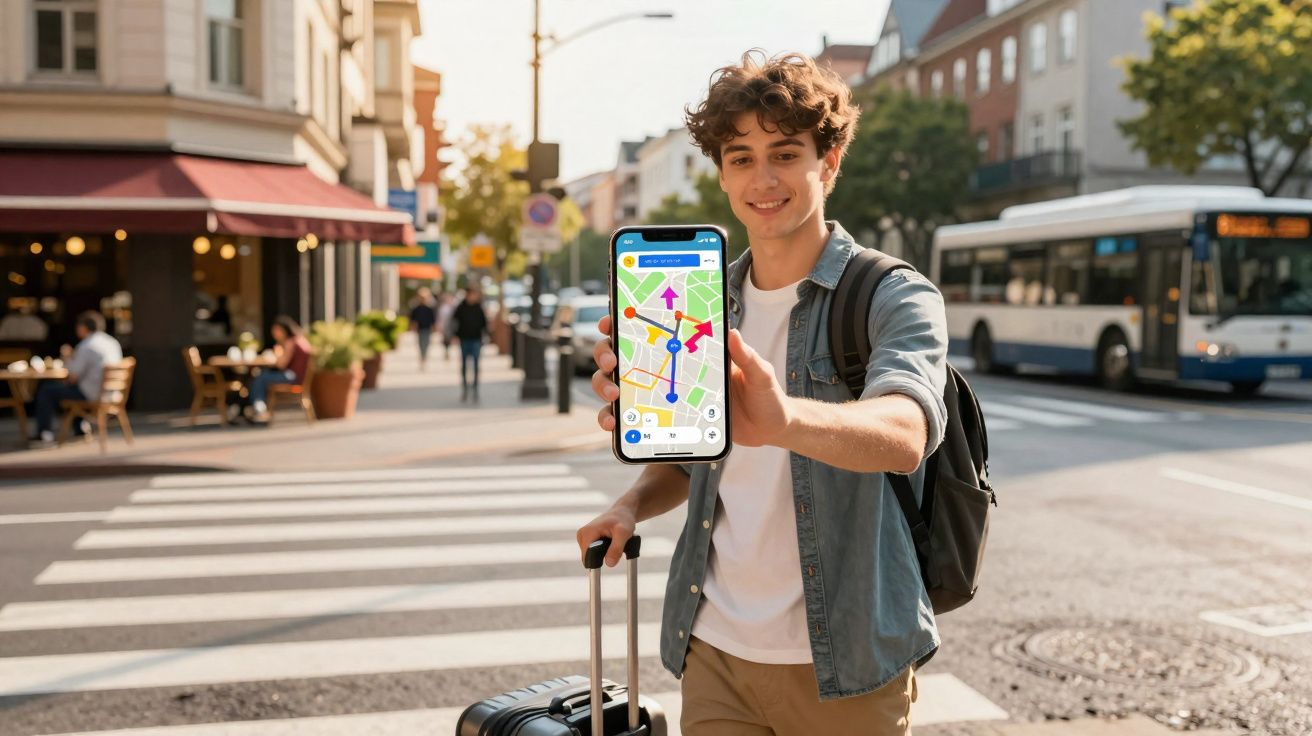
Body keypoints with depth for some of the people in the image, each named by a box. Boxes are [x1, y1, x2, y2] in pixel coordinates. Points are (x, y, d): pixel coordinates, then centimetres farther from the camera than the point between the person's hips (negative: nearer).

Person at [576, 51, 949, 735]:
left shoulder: (896, 297, -9)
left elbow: (904, 434, -29)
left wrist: (783, 418, -49)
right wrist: (631, 506, -4)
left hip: (843, 660, -3)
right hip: (715, 652, 4)